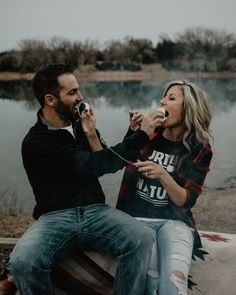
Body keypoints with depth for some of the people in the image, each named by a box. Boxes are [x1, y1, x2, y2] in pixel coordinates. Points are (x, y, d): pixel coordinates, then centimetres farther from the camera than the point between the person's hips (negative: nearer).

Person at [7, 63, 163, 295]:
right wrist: (143, 135, -14)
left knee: (141, 238, -26)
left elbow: (107, 165, 8)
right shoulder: (36, 142, -9)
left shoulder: (81, 124, 10)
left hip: (96, 211, 4)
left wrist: (91, 135, -8)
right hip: (55, 217, -3)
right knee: (22, 262, -33)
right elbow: (93, 165, -17)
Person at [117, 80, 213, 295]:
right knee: (149, 276, -26)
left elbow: (186, 201, -4)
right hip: (137, 217, 1)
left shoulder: (200, 150, 2)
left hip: (174, 220, 0)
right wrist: (134, 134, -16)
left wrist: (163, 175, -21)